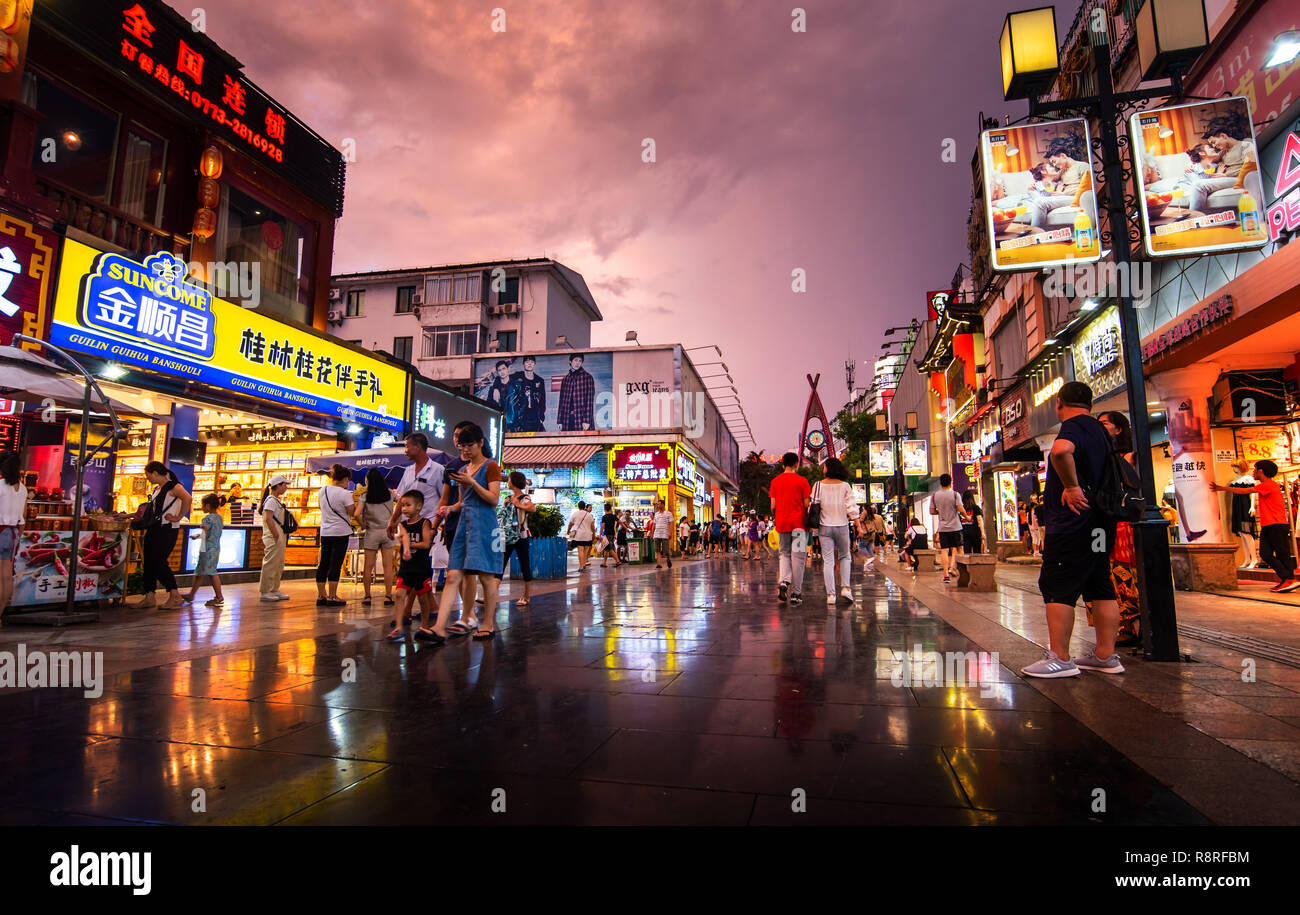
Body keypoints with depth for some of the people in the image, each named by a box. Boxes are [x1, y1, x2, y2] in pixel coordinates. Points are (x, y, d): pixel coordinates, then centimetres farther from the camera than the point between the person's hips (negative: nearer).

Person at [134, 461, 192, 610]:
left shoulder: (173, 486, -11)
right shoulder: (157, 489, 19)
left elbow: (188, 499, -31)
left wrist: (178, 518, -26)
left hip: (167, 530, -9)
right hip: (154, 529, 9)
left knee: (158, 561, -12)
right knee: (149, 562, 7)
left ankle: (175, 596, -7)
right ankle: (149, 597, 13)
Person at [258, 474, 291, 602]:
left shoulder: (276, 500, 17)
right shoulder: (271, 500, -12)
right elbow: (268, 519, -20)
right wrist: (276, 535, -20)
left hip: (279, 537, 10)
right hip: (273, 538, -10)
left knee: (279, 565, 14)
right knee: (271, 564, -5)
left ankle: (274, 590, 21)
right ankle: (265, 592, 0)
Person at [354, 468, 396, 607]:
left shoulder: (365, 496, -5)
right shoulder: (389, 493, 1)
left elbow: (356, 514, -15)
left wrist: (363, 526, -1)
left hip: (371, 533, -1)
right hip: (387, 532, 1)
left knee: (368, 566, 6)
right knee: (388, 566, 3)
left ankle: (367, 596, 10)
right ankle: (388, 596, 3)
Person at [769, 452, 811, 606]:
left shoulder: (775, 481, 5)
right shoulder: (801, 480, -4)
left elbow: (773, 505, 4)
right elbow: (806, 504, -5)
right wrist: (809, 519, 11)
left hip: (782, 523, 3)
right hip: (799, 522, -3)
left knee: (784, 553, 16)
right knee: (798, 557, 1)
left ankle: (783, 580, -9)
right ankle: (796, 593, 2)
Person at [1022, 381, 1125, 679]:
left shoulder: (1073, 427, -12)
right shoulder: (1100, 431, 18)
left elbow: (1061, 450, -37)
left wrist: (1072, 487, -25)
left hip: (1072, 523, -10)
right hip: (1100, 524, 10)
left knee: (1056, 588, -6)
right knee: (1101, 588, 13)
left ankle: (1060, 659, -4)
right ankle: (1106, 656, 19)